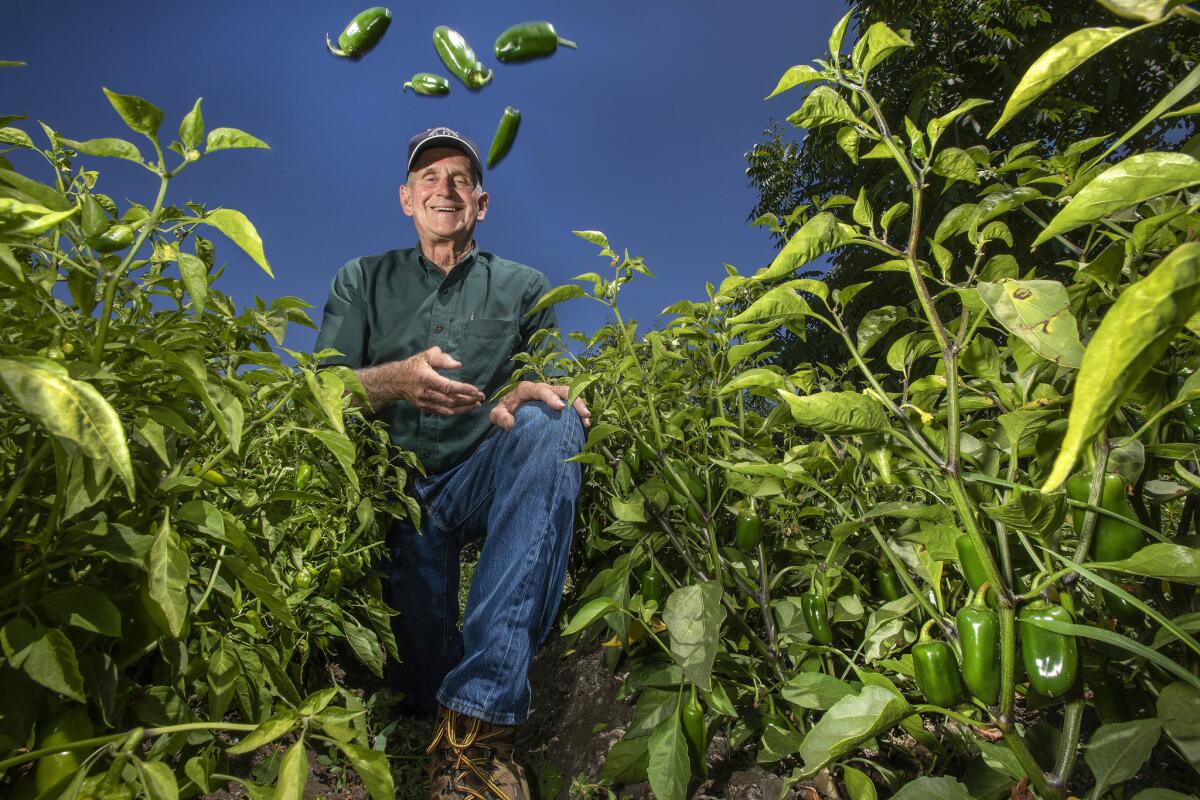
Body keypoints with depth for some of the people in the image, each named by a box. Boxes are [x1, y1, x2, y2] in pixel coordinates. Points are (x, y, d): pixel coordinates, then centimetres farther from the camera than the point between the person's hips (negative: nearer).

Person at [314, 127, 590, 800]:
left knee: (552, 426, -35)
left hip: (486, 480, 1)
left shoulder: (524, 288, 14)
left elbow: (553, 387, 4)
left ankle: (480, 711, -39)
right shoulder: (363, 281, 14)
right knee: (424, 680, -25)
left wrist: (524, 397, -24)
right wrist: (398, 379, -21)